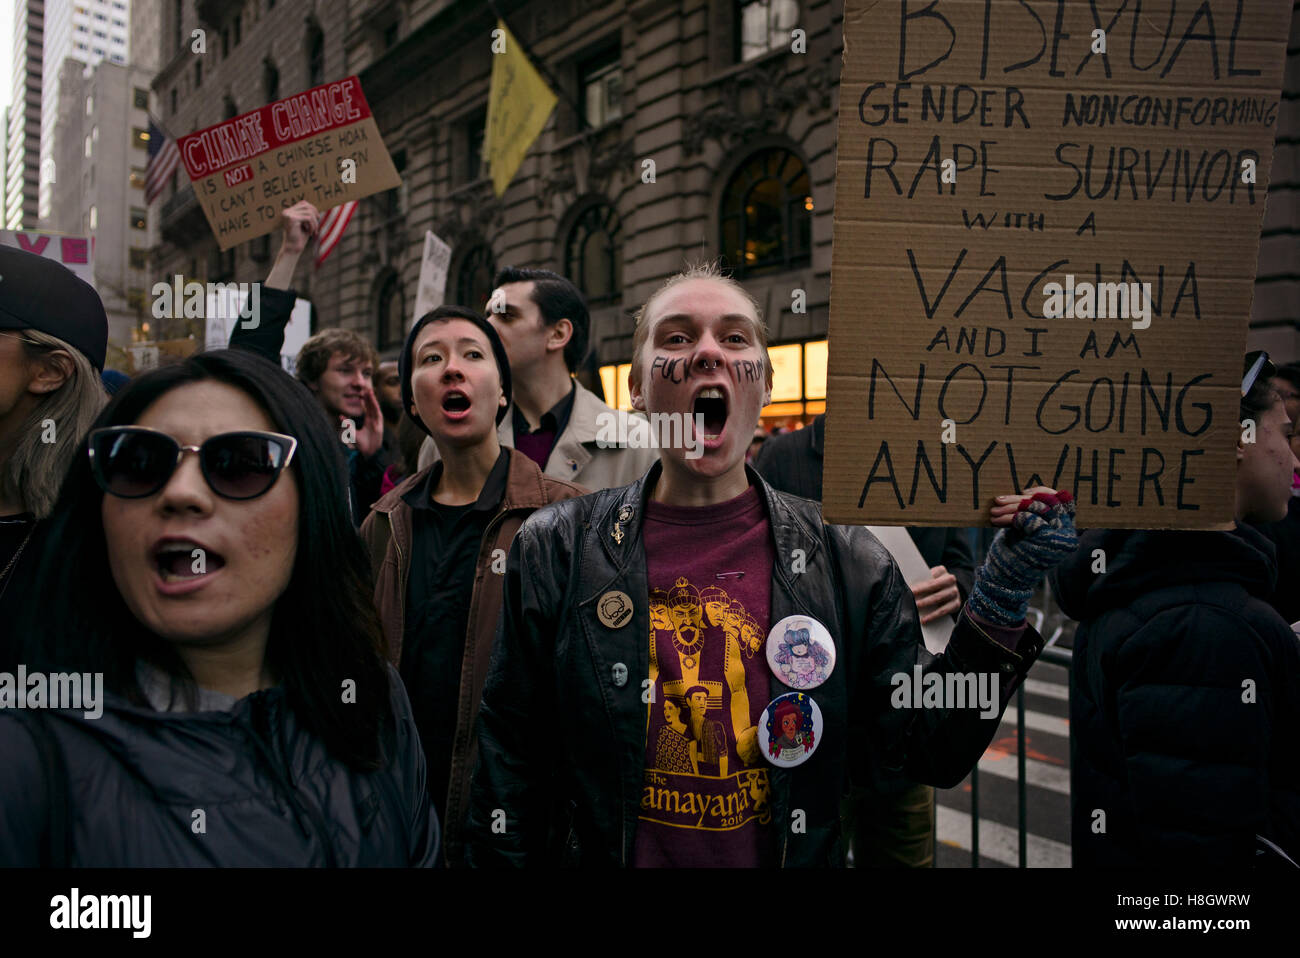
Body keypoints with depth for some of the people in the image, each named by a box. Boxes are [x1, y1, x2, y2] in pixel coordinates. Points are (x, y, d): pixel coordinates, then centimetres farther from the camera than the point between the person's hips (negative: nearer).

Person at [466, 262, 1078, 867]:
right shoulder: (553, 551, -9)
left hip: (802, 855, 1)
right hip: (600, 854, 0)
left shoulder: (849, 562, -7)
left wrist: (1004, 593, -15)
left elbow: (933, 753, -7)